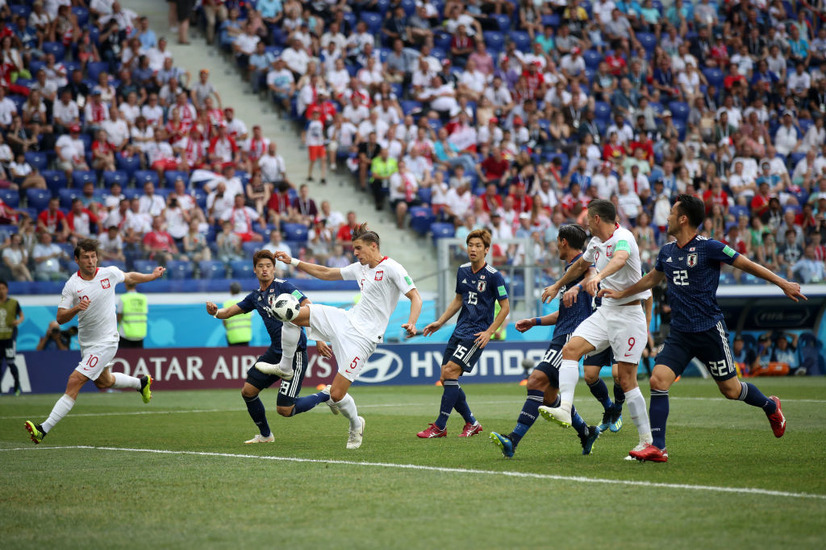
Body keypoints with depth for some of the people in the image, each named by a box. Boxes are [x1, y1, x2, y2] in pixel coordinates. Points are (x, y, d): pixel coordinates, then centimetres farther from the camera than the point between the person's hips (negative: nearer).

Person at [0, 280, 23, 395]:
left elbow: (22, 316, 6)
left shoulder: (13, 303, 0)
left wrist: (19, 321, -15)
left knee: (10, 362, -10)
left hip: (10, 336, -3)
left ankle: (17, 385, 6)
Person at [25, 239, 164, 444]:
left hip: (106, 341, -4)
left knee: (74, 382, -15)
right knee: (103, 382, 26)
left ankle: (44, 429, -18)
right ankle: (141, 382, 54)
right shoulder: (72, 285, -9)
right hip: (86, 342, 4)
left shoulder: (110, 273, -9)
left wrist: (153, 275, 25)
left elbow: (130, 277, 15)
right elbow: (60, 318, -12)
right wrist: (76, 308, -31)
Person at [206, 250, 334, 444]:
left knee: (284, 410, -10)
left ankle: (326, 395, 13)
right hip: (275, 352, 8)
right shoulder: (256, 296, 12)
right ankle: (265, 435, 27)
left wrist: (319, 339, -26)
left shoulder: (283, 287, -12)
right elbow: (229, 312, 15)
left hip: (295, 353, -8)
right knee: (248, 391, 6)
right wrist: (215, 312, -9)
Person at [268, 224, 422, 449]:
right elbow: (325, 273, 25)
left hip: (363, 336, -8)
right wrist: (294, 262, 20)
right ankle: (285, 367, 11)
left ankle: (356, 425, 20)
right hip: (348, 319, 8)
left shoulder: (392, 269, -10)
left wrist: (411, 323, -34)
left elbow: (415, 297, -16)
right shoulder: (360, 268, 14)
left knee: (336, 394, -11)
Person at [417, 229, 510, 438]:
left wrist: (489, 332, -13)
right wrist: (440, 322, 17)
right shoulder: (462, 271, 10)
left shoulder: (493, 276, -10)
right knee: (445, 378, 2)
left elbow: (505, 307, -5)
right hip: (459, 330, 7)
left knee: (450, 371, -18)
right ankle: (471, 423, 16)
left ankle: (439, 427, -12)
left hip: (477, 334, -7)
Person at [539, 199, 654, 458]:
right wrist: (557, 286, 45)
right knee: (571, 348, -13)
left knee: (627, 379, -9)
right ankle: (564, 409, -26)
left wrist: (599, 276, -59)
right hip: (605, 311, 8)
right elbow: (580, 265, 32)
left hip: (628, 315, -8)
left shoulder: (623, 238, -17)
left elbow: (620, 259, -40)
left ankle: (647, 440, -2)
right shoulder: (596, 242, 12)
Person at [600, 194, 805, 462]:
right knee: (658, 380, -13)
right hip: (680, 334, 5)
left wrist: (783, 283, -4)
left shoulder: (709, 247, -11)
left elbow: (747, 265, -4)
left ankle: (770, 406, 37)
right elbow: (652, 278, 28)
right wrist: (621, 293, 33)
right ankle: (657, 447, -11)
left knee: (730, 390, 5)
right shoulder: (667, 252, 7)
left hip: (710, 330, -5)